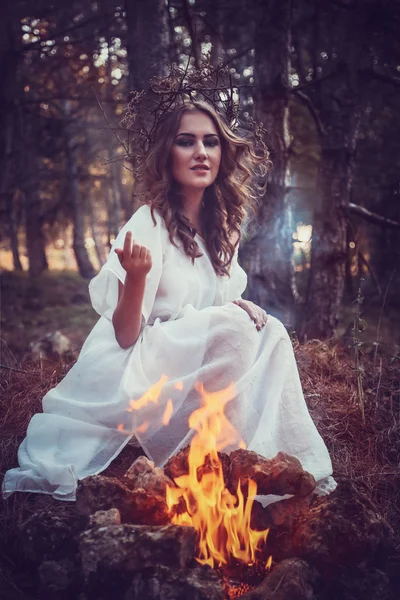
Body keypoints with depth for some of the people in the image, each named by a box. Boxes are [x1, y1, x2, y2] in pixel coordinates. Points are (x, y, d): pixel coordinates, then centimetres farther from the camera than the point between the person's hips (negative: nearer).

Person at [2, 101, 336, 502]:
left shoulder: (220, 226, 5)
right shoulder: (149, 224, -16)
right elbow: (125, 335, -18)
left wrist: (241, 305, -6)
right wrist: (136, 274, -36)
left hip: (192, 365, 7)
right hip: (131, 374, -7)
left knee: (269, 333, -11)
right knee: (233, 328, -24)